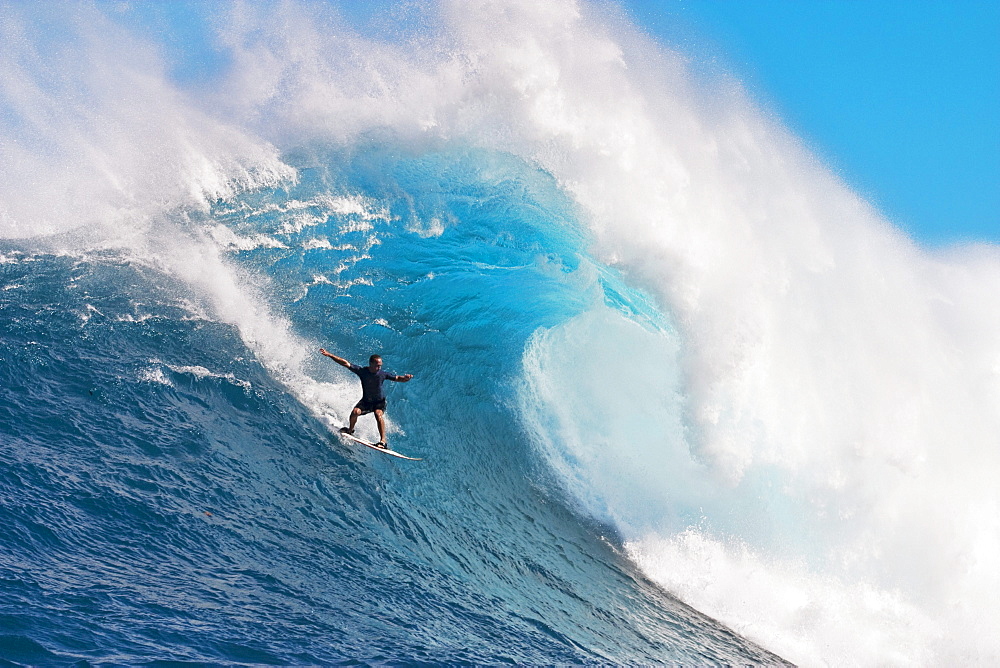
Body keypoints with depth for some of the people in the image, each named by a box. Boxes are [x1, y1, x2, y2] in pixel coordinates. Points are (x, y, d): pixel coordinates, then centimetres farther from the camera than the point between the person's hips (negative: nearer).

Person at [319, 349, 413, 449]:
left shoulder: (383, 374, -16)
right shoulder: (362, 371, -17)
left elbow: (397, 378, -9)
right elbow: (345, 363, -17)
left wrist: (405, 378, -33)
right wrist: (329, 355, -21)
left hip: (379, 402, -1)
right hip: (366, 401, 1)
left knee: (378, 414, -30)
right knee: (355, 412, -24)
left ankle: (383, 441, -31)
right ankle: (350, 430, 8)